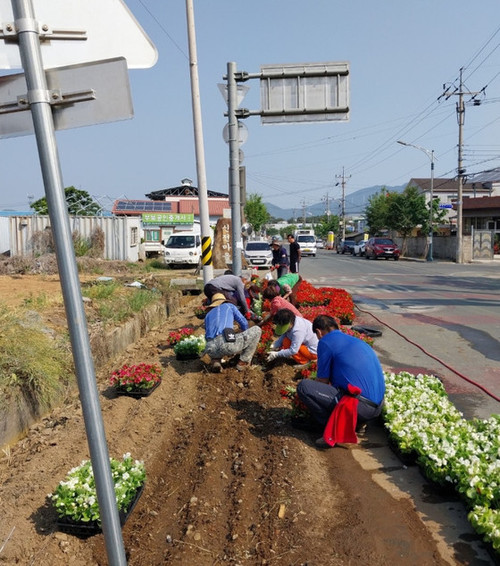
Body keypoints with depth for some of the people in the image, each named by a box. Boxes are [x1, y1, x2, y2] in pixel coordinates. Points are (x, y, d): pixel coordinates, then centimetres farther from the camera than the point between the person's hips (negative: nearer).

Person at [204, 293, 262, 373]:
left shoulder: (208, 315, 33)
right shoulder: (229, 306, 26)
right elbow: (244, 323, 25)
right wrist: (246, 340, 46)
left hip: (211, 350, 5)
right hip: (227, 344, -5)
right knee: (257, 330, 16)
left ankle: (216, 361, 12)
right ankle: (243, 362, 16)